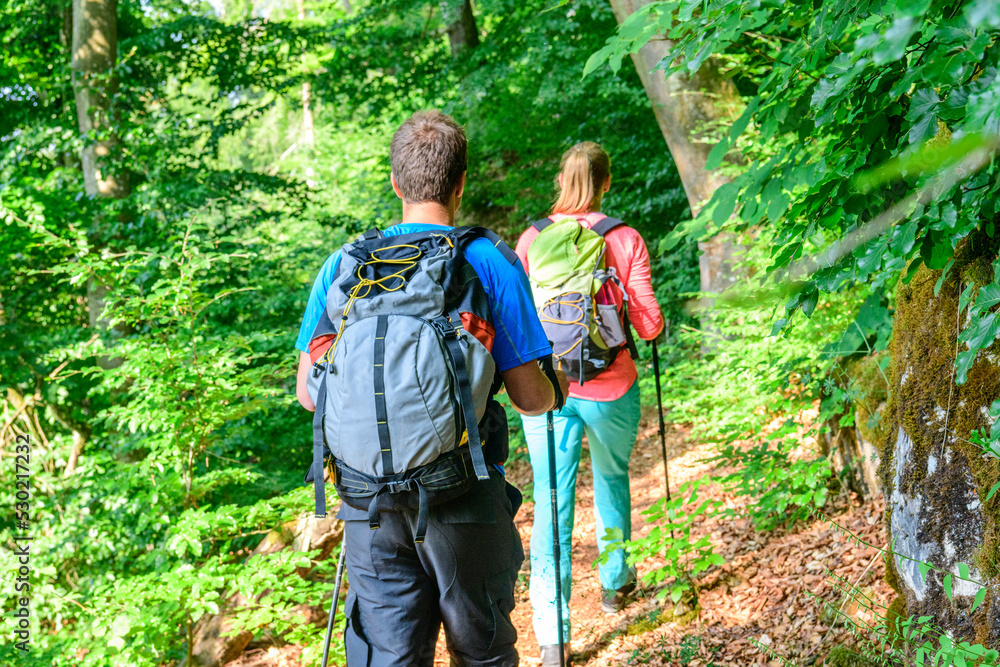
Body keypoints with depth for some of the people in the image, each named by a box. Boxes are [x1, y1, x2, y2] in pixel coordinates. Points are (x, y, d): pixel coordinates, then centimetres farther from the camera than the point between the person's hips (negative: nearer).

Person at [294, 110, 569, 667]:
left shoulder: (342, 266, 0)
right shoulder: (491, 265, -8)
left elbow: (309, 392, 4)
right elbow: (529, 396, -8)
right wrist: (557, 390, 15)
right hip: (465, 496, -2)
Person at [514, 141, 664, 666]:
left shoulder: (531, 240, -4)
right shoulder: (625, 240, -8)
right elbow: (648, 324, -8)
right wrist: (655, 319, 15)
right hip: (609, 389, 0)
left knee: (551, 501, 1)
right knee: (612, 478, 26)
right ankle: (614, 583, 45)